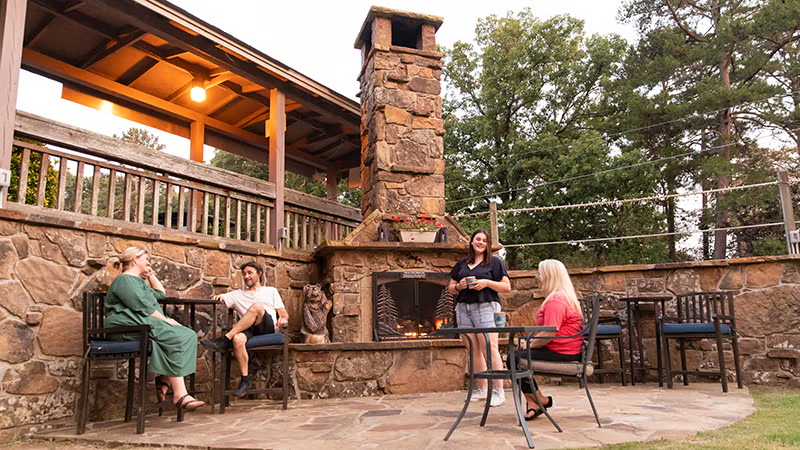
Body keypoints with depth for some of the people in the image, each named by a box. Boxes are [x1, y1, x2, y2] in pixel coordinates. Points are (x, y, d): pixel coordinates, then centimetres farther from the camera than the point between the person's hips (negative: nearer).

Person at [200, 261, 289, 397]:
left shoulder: (271, 291, 25)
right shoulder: (239, 294, 31)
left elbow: (284, 314, 16)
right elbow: (216, 299, 20)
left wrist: (282, 320, -7)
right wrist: (220, 297, -4)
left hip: (269, 327, -2)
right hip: (250, 329, 2)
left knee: (256, 306, -34)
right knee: (238, 339, -35)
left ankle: (225, 340, -32)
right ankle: (245, 379, -25)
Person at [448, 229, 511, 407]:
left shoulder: (494, 262, 7)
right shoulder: (461, 264, 18)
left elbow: (507, 287, 2)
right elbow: (450, 287, 20)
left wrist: (487, 283, -11)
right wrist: (458, 286, -2)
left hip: (485, 307, -4)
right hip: (464, 309, 5)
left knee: (490, 349, -12)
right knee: (474, 350, 6)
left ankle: (499, 392, -10)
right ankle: (482, 389, 15)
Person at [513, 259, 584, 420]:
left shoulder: (556, 300, -20)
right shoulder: (564, 296, 17)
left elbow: (549, 333, -27)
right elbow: (547, 330, 21)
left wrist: (530, 345, -12)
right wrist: (531, 341, 8)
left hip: (560, 353, -11)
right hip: (565, 351, 11)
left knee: (515, 358, -11)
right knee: (517, 353, 10)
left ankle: (540, 400, 6)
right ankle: (533, 403, 4)